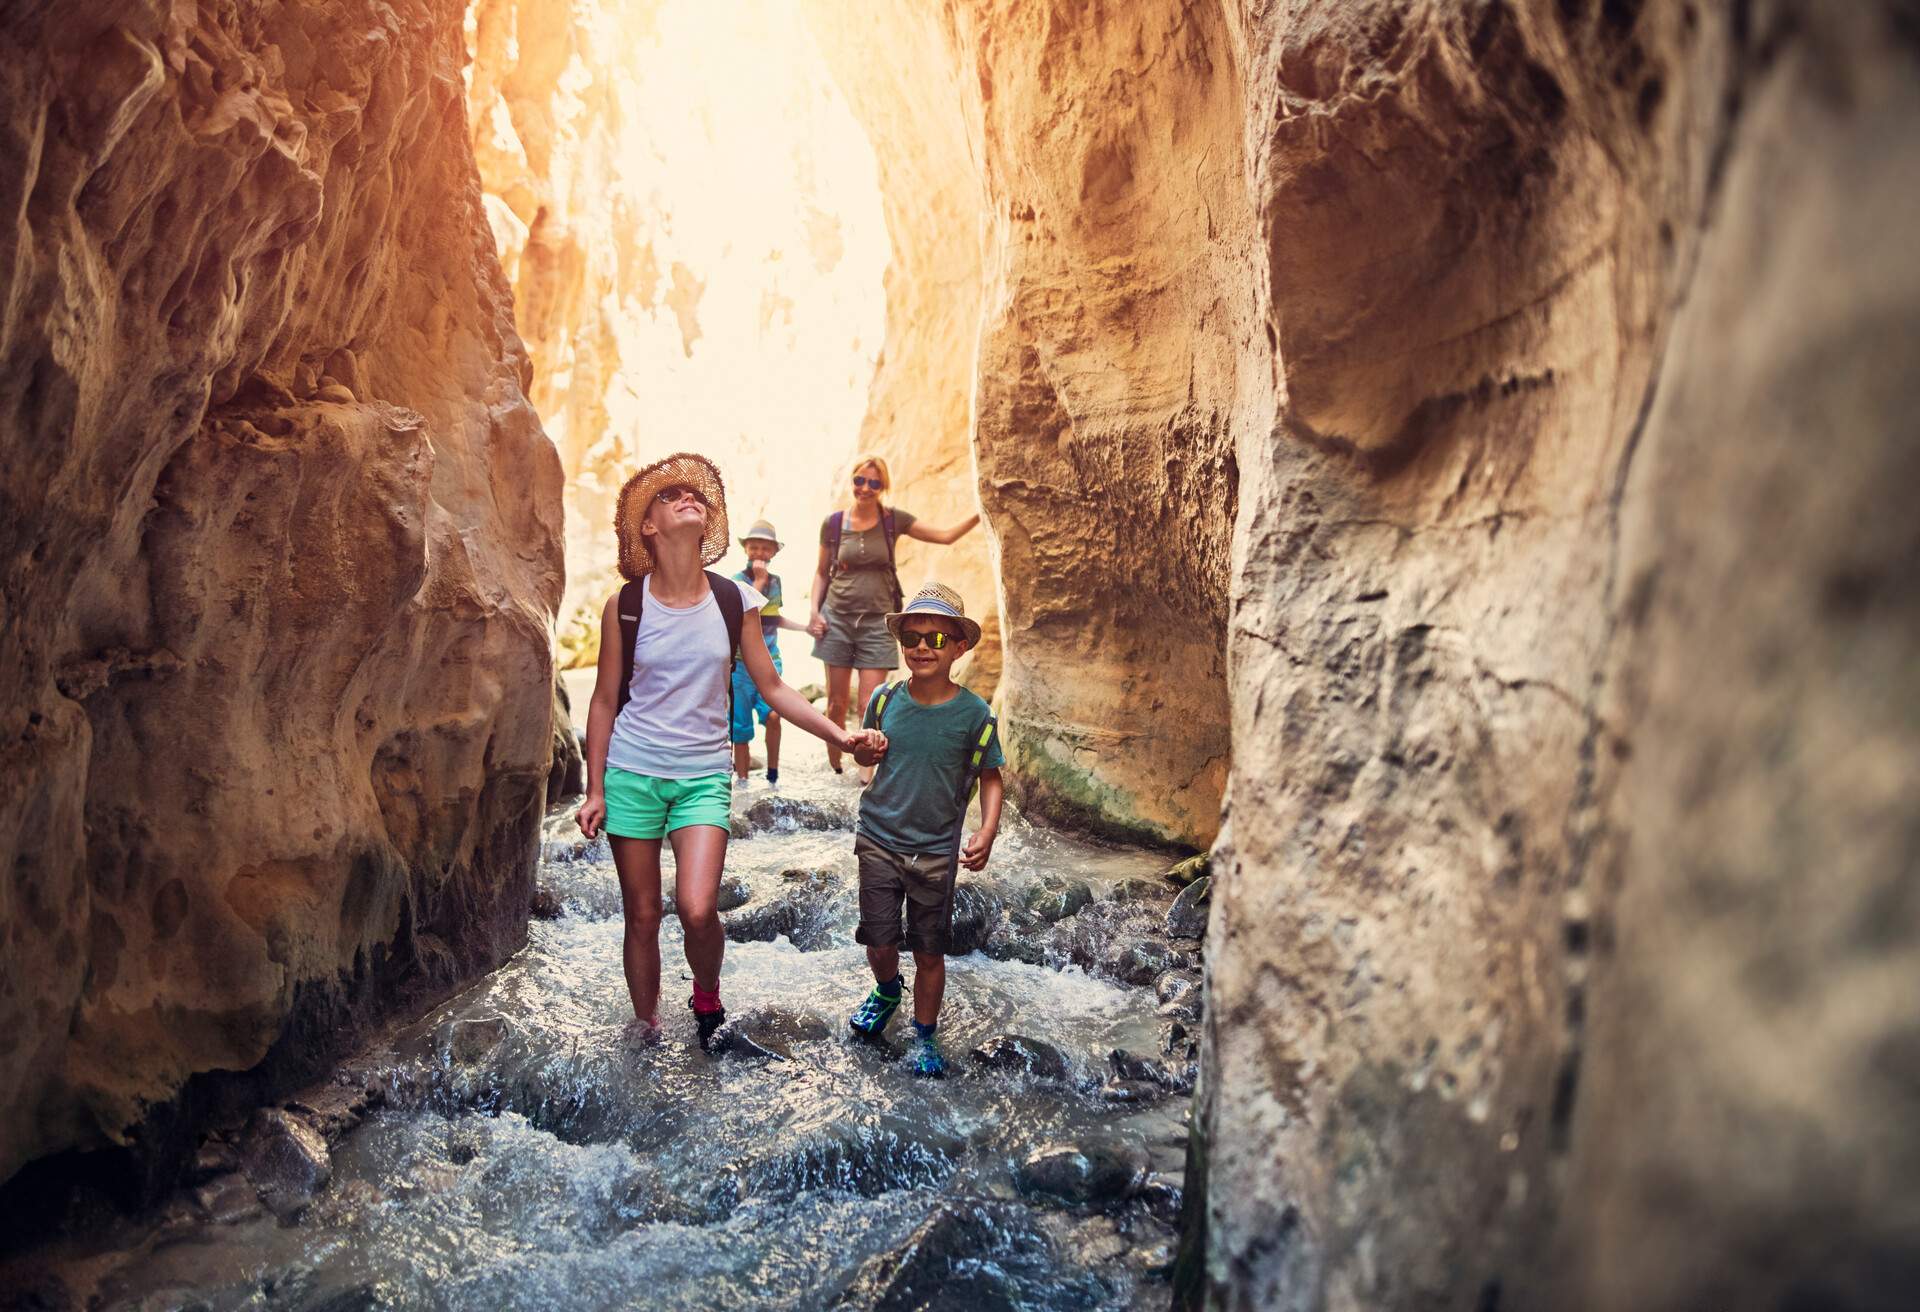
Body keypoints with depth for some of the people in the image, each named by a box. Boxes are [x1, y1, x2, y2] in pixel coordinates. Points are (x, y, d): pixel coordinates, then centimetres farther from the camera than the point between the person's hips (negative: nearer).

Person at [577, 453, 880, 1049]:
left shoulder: (735, 601, -1)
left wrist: (837, 734, -2)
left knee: (697, 909, -16)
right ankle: (647, 1034, 27)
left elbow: (771, 687, 6)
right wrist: (595, 791, 1)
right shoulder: (625, 606, -4)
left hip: (704, 775, 0)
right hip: (632, 773, 0)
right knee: (642, 916, 6)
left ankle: (707, 998, 15)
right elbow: (604, 700, 3)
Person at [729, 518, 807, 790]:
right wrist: (759, 581, -19)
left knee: (773, 714, -18)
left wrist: (805, 627, 22)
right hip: (742, 663, -3)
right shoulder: (738, 580, -6)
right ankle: (741, 780, 17)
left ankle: (773, 775, -4)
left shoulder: (775, 581, 10)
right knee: (741, 726, 4)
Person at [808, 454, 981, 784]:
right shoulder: (833, 524, 1)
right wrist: (814, 611, -1)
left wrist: (981, 513, -11)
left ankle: (866, 775, 3)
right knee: (836, 704, 5)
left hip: (877, 621, -1)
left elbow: (946, 536, -1)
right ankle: (833, 767, 23)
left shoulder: (893, 520, 0)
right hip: (837, 619, 1)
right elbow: (822, 573, 11)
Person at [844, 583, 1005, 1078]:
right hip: (879, 840, 2)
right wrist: (865, 751, -9)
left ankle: (924, 1035, 29)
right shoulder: (885, 700, -3)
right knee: (879, 942, 6)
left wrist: (986, 833, -15)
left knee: (930, 951, 8)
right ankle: (886, 990, 41)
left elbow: (990, 778, -1)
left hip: (937, 851, -2)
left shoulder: (974, 714, -10)